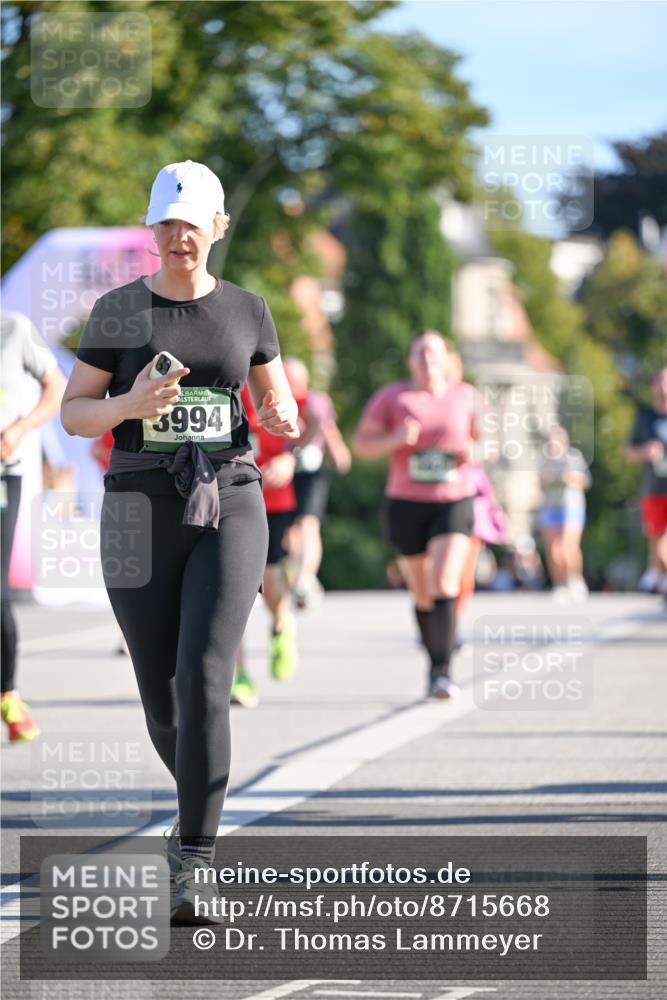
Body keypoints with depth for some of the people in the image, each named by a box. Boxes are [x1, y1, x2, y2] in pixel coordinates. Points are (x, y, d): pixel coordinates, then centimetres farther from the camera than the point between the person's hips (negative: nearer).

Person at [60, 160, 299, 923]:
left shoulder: (246, 310, 7)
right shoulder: (116, 311, 3)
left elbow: (280, 409, 15)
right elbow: (73, 416, 4)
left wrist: (284, 420, -10)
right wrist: (129, 406, -17)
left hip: (228, 512, -1)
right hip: (140, 515, 1)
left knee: (203, 680, -19)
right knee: (163, 702, 5)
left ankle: (192, 870, -18)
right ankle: (200, 808, 39)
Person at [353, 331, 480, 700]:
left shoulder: (465, 397, 6)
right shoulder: (392, 397, 2)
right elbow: (361, 443, 1)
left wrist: (473, 450, -5)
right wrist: (395, 439, -18)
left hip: (454, 502, -1)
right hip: (406, 503, 1)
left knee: (444, 584, -19)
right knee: (422, 593, 9)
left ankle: (443, 673, -23)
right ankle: (435, 663, 29)